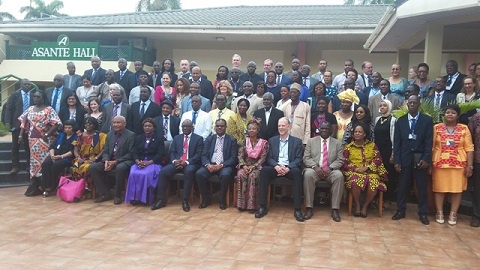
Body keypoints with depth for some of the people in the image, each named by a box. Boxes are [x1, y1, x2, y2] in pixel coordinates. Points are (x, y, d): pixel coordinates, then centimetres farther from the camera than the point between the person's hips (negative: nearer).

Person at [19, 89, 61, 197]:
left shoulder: (49, 109, -6)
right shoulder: (30, 109, 12)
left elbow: (56, 123, -13)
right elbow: (24, 122, 14)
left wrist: (47, 134, -17)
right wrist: (20, 135, 4)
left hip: (44, 140, -5)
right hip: (32, 139, 6)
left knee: (44, 161, -5)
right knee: (34, 160, 8)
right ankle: (35, 186, 14)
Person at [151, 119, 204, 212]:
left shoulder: (198, 138, 8)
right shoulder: (176, 138, 20)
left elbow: (198, 155, -3)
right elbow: (171, 152, 12)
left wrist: (186, 162, -18)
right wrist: (174, 161, -11)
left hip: (190, 163, -3)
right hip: (177, 162, 4)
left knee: (189, 171, -38)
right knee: (163, 171, -24)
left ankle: (185, 200, -28)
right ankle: (161, 200, -16)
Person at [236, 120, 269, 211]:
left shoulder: (263, 143, 3)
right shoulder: (244, 141, 10)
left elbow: (263, 158, -4)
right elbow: (240, 156, 3)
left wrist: (253, 166, -17)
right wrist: (244, 165, -15)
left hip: (256, 166, -2)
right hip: (245, 166, 2)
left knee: (253, 176, -35)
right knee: (241, 175, -31)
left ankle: (251, 204, -31)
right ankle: (241, 203, -28)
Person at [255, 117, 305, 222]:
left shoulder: (297, 141, 10)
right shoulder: (272, 140, 16)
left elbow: (298, 159, 0)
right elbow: (269, 158, 8)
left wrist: (288, 168, -19)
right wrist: (276, 166, -15)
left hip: (290, 169, -2)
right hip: (276, 168, 2)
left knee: (297, 172, -36)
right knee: (264, 170, -30)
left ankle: (297, 209, -33)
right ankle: (263, 207, -26)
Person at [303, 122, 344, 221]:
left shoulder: (337, 143, 13)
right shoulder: (311, 141, 13)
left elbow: (340, 160, 4)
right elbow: (306, 158, 4)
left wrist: (330, 168, -16)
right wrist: (315, 167, -16)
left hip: (331, 170, 1)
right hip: (314, 169, 0)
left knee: (339, 175, -32)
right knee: (308, 174, -34)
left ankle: (335, 209, -26)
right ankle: (309, 208, -27)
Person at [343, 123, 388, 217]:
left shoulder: (372, 145, 12)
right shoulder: (348, 147, 10)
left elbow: (378, 159, 4)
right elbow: (345, 163, 4)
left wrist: (367, 167, -11)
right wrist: (356, 168, -12)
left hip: (370, 171, 1)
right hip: (354, 172, -1)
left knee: (374, 183, -34)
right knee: (355, 182, -38)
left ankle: (365, 206, -10)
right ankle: (357, 205, -11)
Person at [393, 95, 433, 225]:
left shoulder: (427, 120, 2)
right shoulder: (400, 121, 7)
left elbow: (429, 141, -3)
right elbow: (396, 142, 4)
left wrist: (426, 158, -12)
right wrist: (396, 160, -4)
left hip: (420, 158, -1)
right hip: (405, 158, 1)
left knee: (422, 187, 5)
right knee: (402, 186, 6)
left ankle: (422, 213, 14)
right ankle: (400, 211, 16)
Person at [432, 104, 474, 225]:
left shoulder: (464, 128, 3)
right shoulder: (436, 128, 3)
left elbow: (469, 148, 2)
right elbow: (431, 146, 3)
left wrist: (470, 165, -4)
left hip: (458, 164, 0)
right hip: (440, 164, 0)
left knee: (457, 189, 5)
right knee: (439, 188, 6)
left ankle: (453, 214, 17)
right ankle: (439, 212, 18)